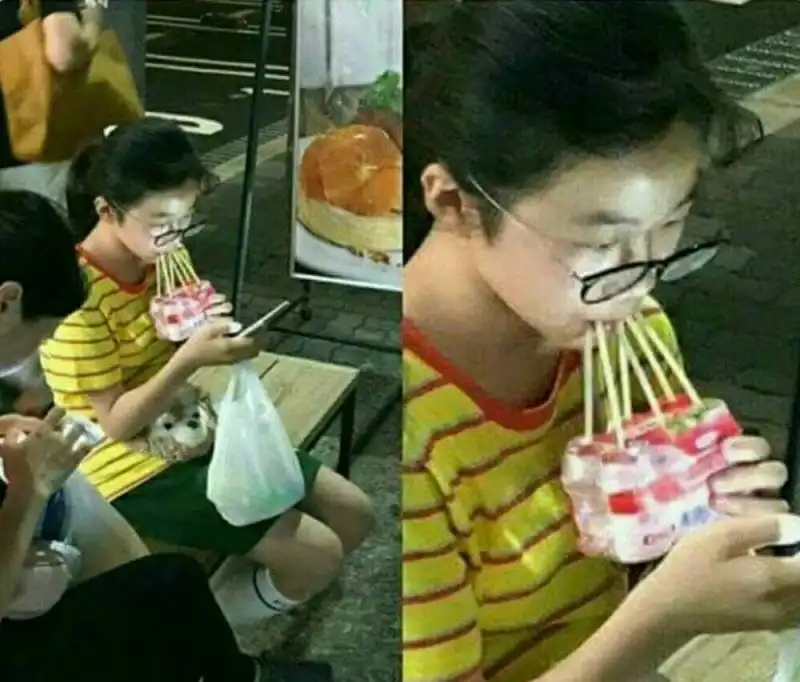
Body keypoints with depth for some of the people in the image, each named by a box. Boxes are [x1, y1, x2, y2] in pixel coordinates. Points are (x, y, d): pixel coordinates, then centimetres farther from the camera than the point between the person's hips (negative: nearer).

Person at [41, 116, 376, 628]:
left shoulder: (164, 256, -2)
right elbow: (115, 424, -22)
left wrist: (211, 328, -11)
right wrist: (189, 360, -35)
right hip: (132, 467, -8)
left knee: (355, 515, 5)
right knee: (318, 553, -17)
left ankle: (222, 604, 15)